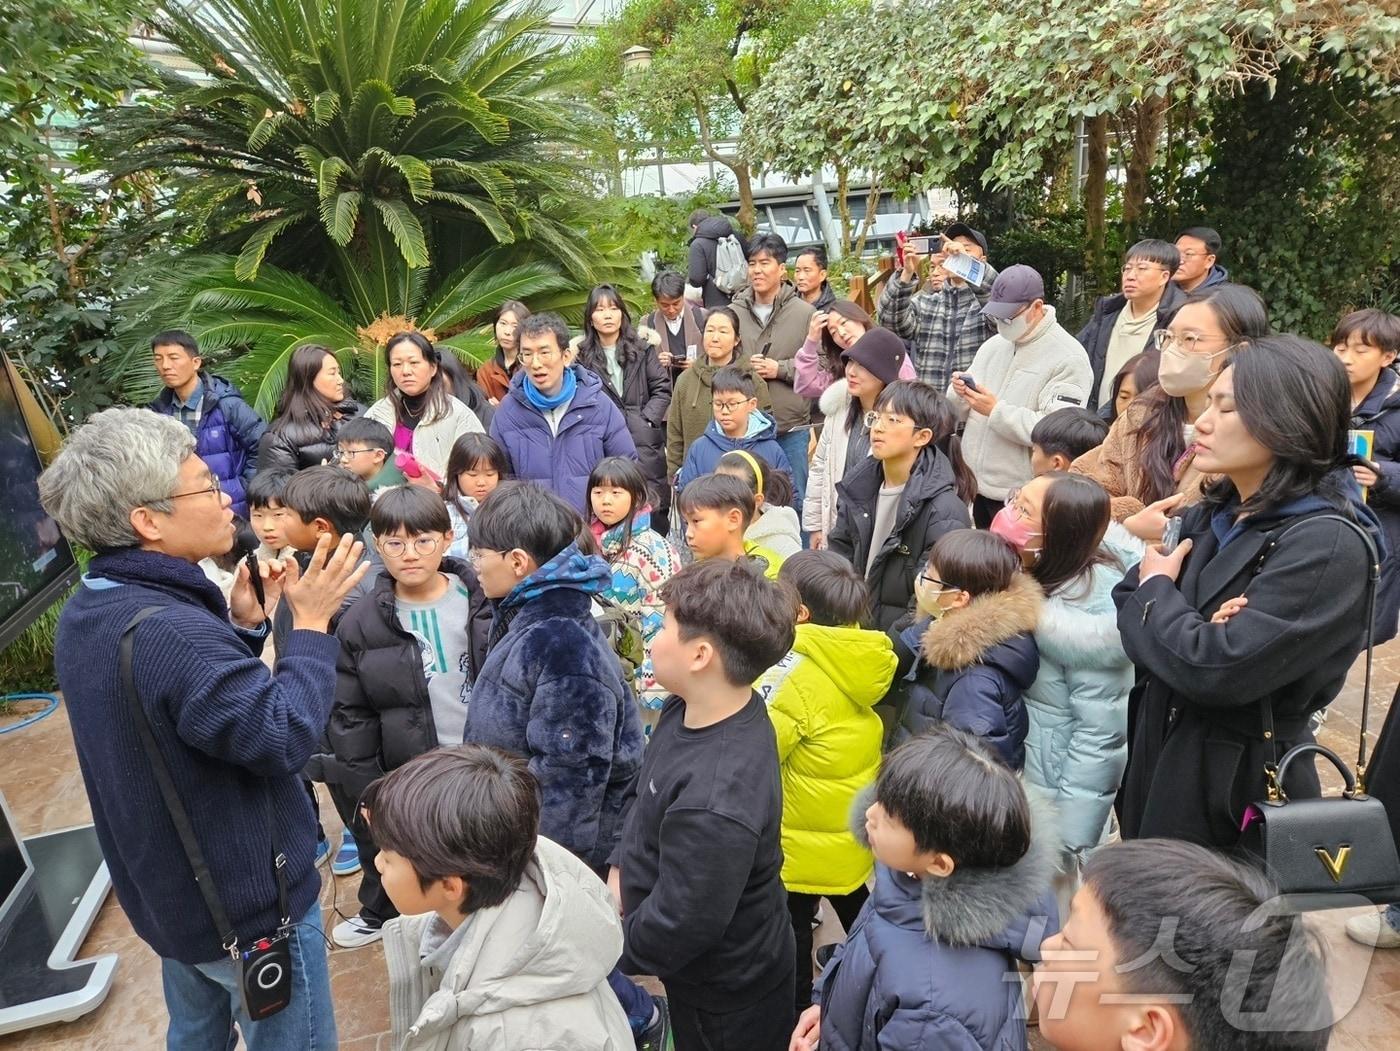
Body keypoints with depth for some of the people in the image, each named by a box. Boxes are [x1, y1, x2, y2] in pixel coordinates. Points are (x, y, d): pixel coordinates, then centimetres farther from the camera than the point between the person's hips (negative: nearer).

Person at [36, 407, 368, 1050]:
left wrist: (242, 626, -1)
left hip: (169, 891, 9)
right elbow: (283, 737, -29)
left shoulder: (86, 615, -1)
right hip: (248, 903, -9)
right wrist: (311, 623, -21)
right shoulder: (170, 632, -33)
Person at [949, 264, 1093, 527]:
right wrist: (959, 394, -8)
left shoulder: (1069, 359, -10)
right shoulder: (992, 346, 12)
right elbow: (960, 411, 15)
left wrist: (996, 411, -23)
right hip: (975, 487, 6)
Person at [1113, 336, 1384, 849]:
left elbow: (1216, 671, -30)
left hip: (1239, 784, -7)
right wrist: (1200, 628, -19)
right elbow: (1127, 602, 1)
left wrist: (1158, 591, -12)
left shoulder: (1328, 545, -22)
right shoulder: (1214, 513, 3)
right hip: (1160, 753, 7)